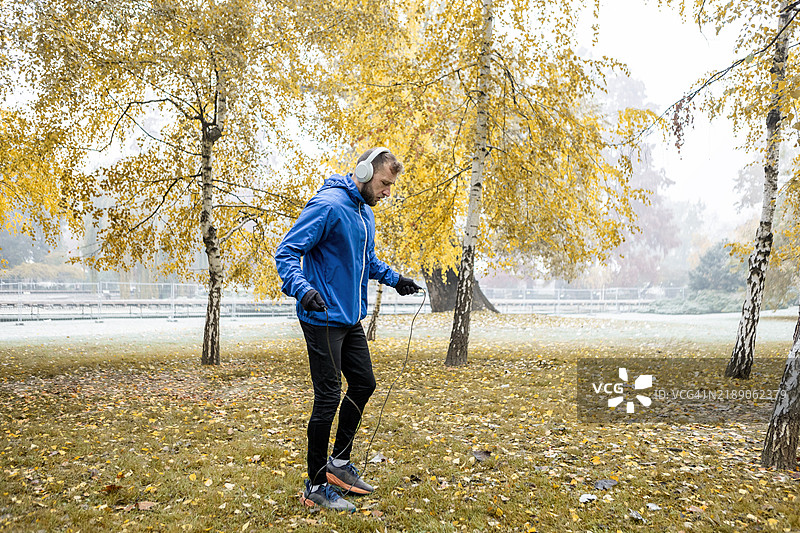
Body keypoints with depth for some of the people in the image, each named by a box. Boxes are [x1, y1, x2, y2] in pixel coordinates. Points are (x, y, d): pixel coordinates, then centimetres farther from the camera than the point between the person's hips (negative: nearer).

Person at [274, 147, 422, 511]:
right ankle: (316, 486, 11)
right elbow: (286, 252, -21)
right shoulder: (328, 205, -18)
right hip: (323, 319, -9)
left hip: (351, 319, 10)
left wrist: (394, 279, 24)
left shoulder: (365, 213, 12)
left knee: (364, 384, 15)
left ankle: (339, 462, 31)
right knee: (329, 397, -4)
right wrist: (302, 289, -36)